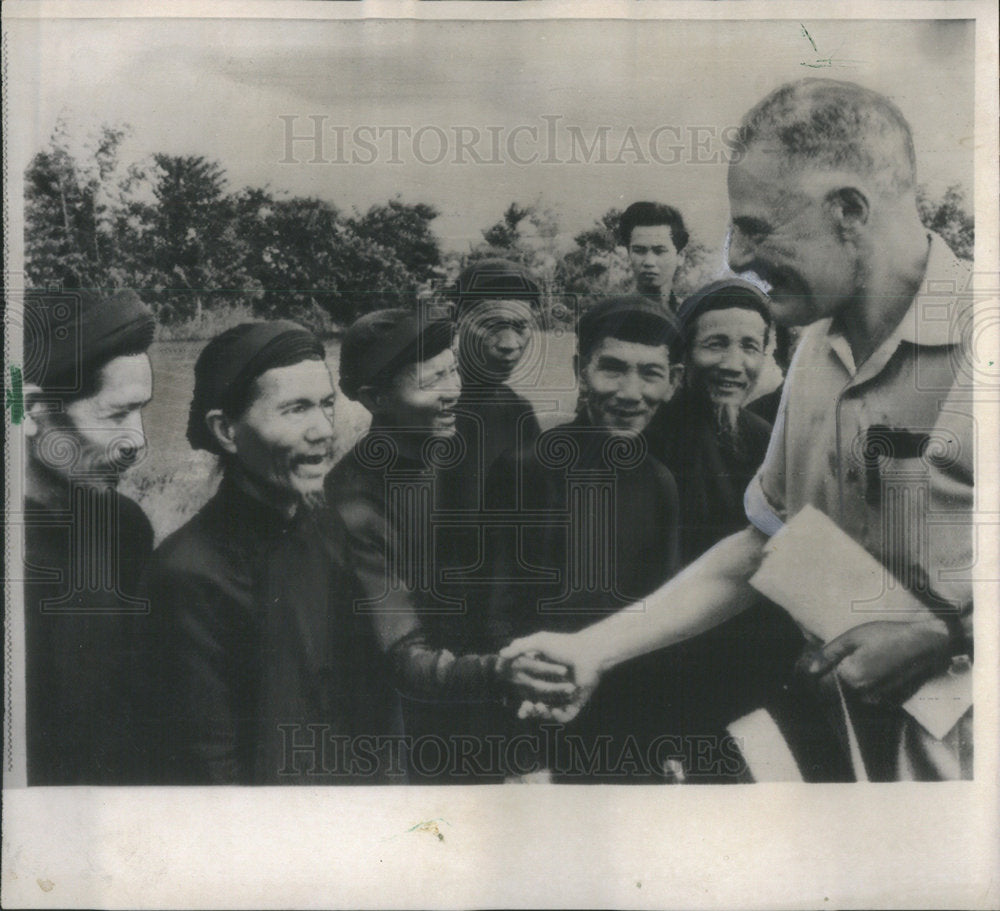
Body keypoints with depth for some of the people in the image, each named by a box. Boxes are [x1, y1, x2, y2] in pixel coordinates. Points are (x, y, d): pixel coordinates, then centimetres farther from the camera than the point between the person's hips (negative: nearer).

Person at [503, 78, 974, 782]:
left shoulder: (973, 335, -19)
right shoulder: (818, 352, 6)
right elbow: (763, 546, 10)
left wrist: (942, 640, -18)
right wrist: (593, 649, 4)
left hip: (962, 751, -6)